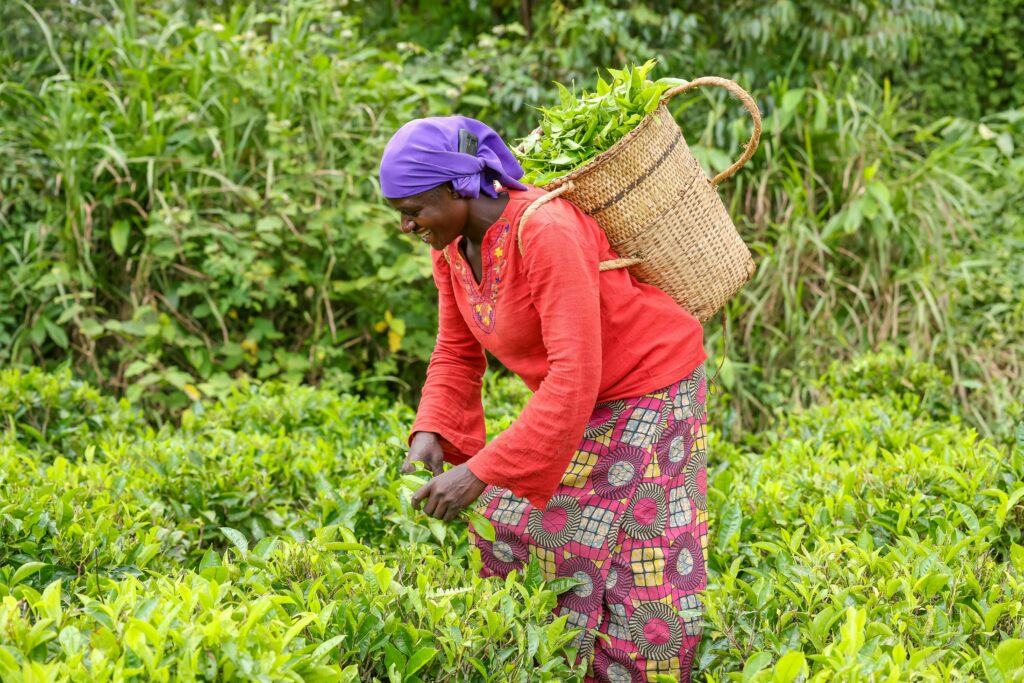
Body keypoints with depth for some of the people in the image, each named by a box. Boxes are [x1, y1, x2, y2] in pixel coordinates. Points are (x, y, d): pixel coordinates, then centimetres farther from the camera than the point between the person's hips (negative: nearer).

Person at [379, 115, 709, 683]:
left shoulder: (545, 233, -32)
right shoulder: (451, 247, -6)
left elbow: (575, 376, -36)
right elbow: (457, 353, 4)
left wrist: (482, 473, -38)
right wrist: (431, 433, -16)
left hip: (647, 392, -8)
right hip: (579, 402, 8)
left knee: (636, 588, -5)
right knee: (506, 548, 8)